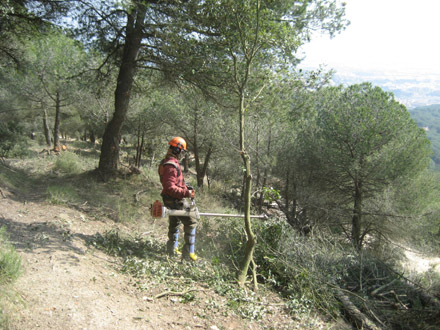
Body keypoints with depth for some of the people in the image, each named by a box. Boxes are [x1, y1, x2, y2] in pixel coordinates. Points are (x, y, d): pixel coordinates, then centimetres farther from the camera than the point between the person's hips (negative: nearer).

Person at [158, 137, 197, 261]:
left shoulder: (166, 162, 9)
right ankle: (188, 253, 0)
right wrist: (186, 193, -30)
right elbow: (169, 188, -31)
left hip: (171, 200, 11)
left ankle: (172, 249, 39)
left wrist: (185, 187, 13)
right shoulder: (171, 166, -26)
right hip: (175, 200, -11)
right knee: (191, 222, -4)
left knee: (174, 223, 24)